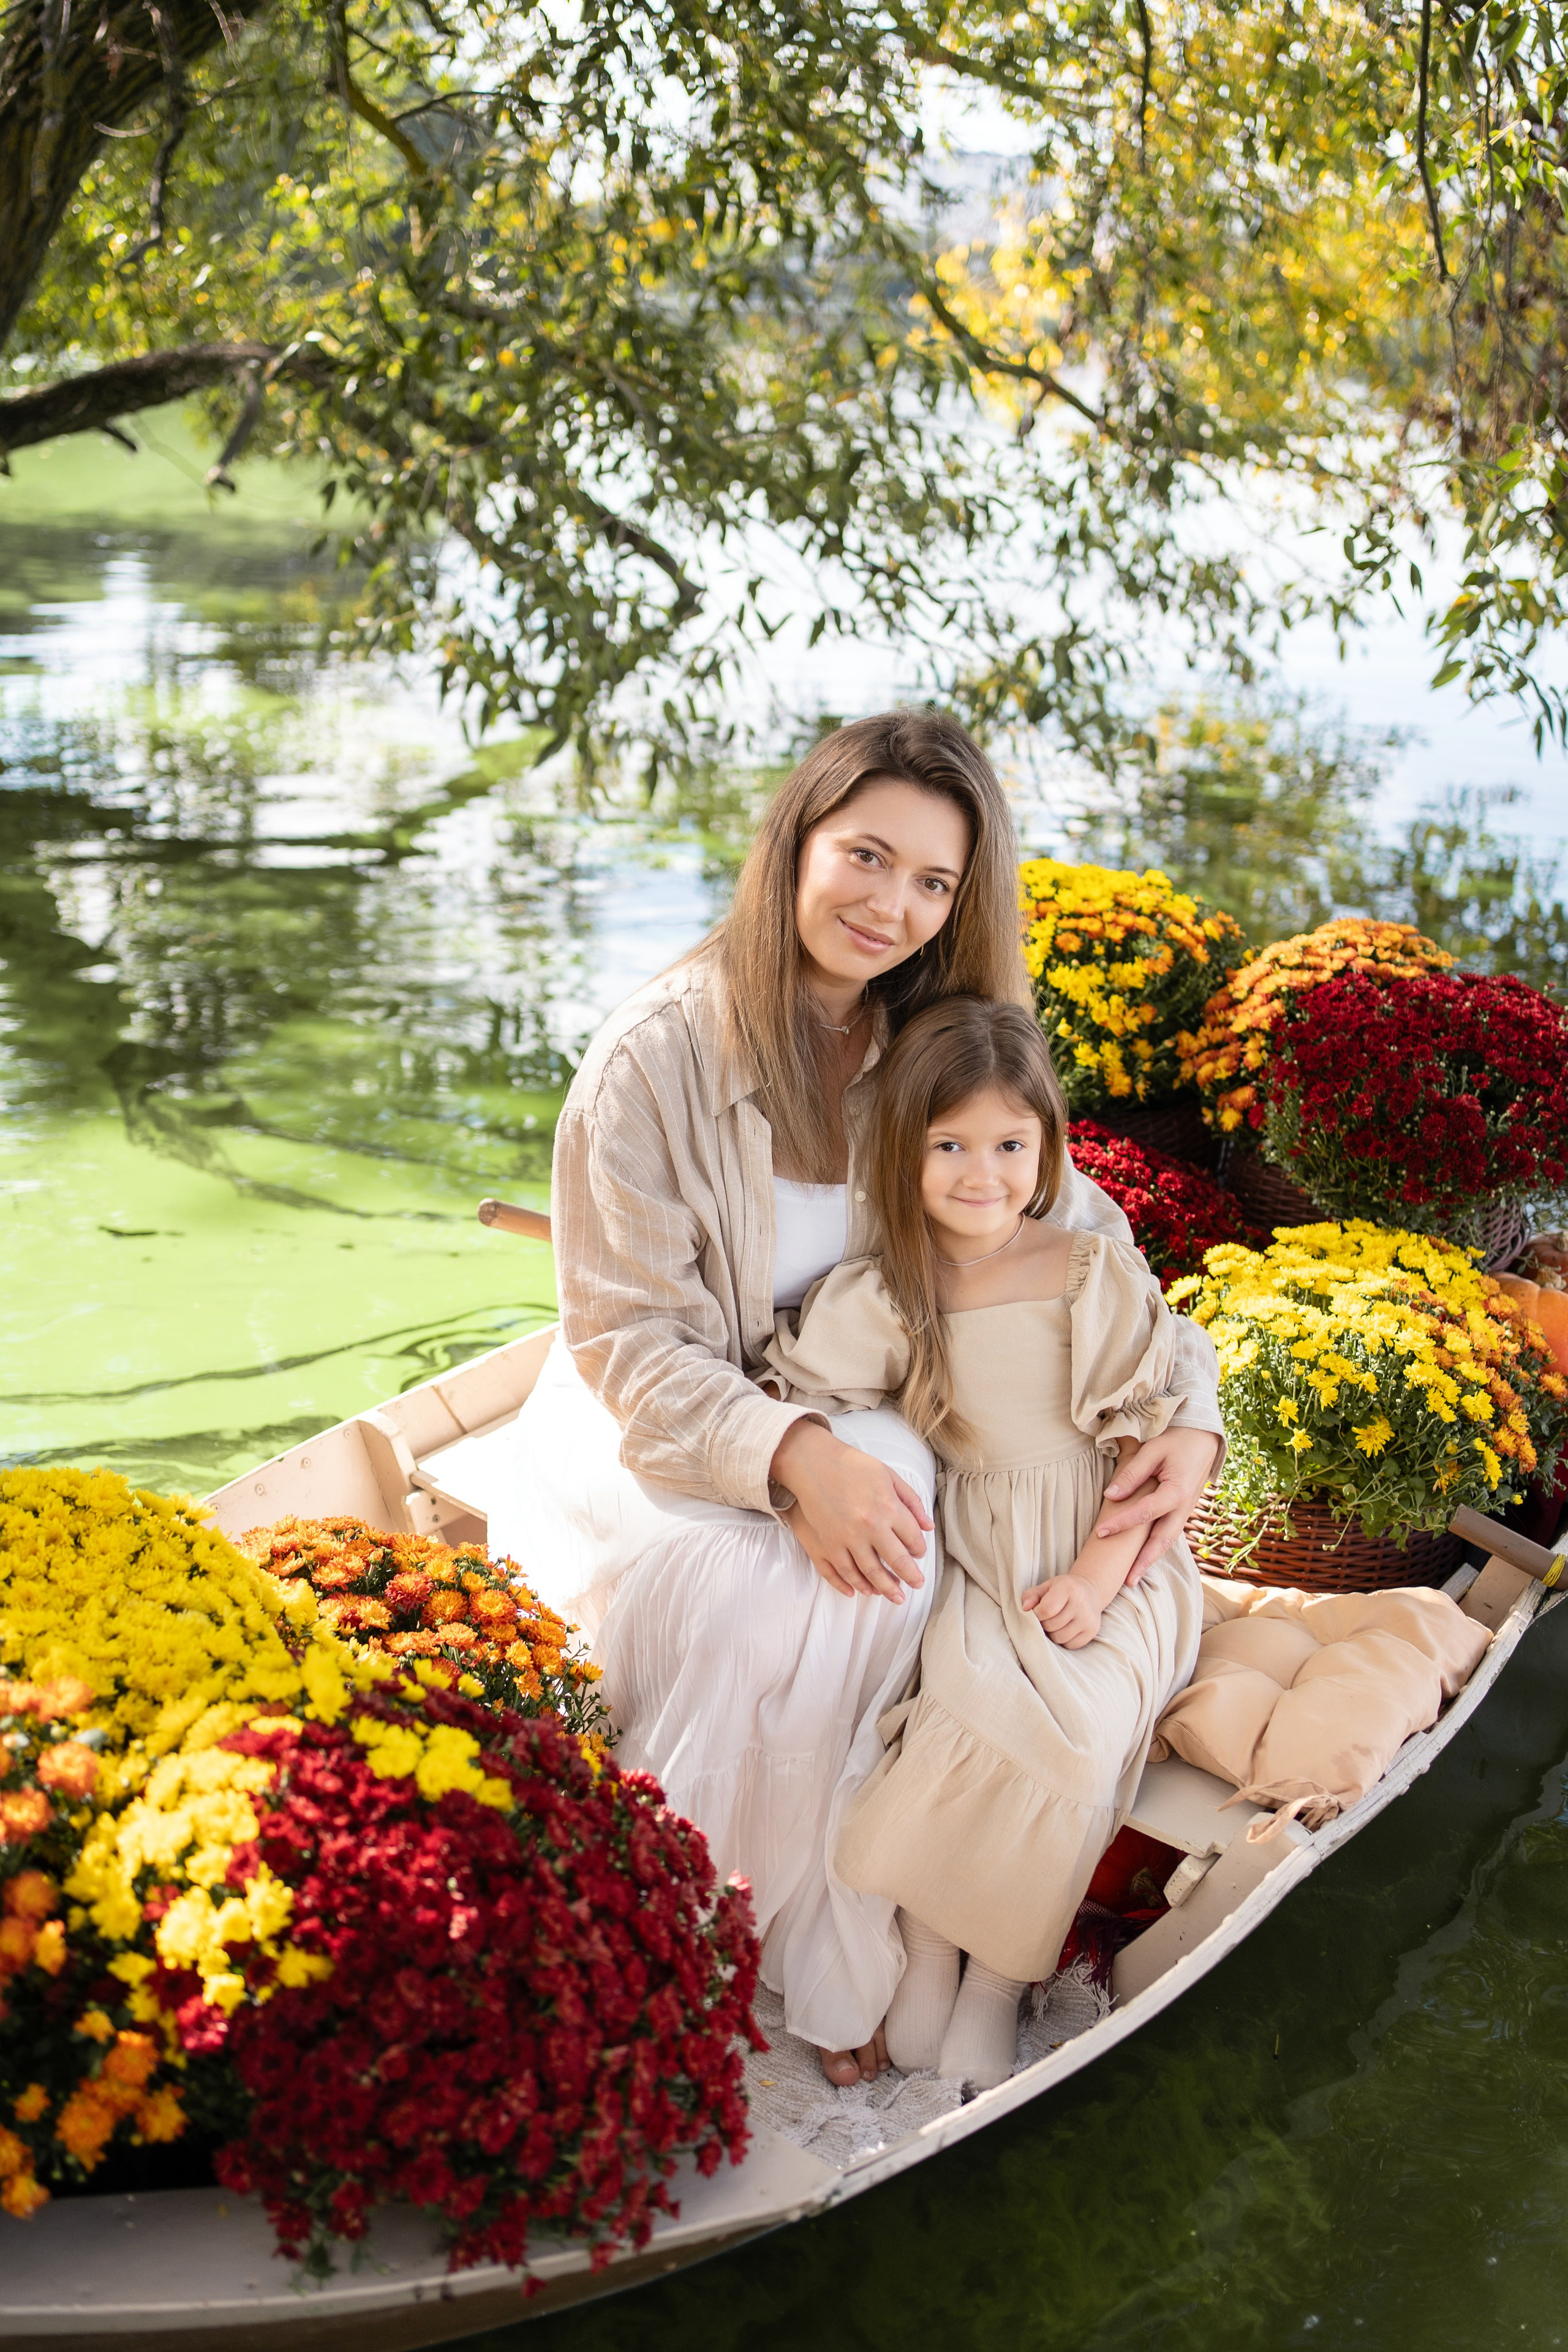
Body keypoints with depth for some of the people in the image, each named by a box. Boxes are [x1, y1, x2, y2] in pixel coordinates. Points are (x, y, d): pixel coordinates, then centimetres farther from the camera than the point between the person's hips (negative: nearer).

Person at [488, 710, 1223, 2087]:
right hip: (652, 1438, -4)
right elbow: (629, 1342, -16)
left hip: (844, 1418, 4)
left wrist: (1187, 1415, -15)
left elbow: (1085, 1240, 3)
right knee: (764, 1606, -33)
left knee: (888, 1570, -29)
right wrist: (791, 1458, -32)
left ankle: (832, 1965, -12)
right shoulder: (657, 1057, -18)